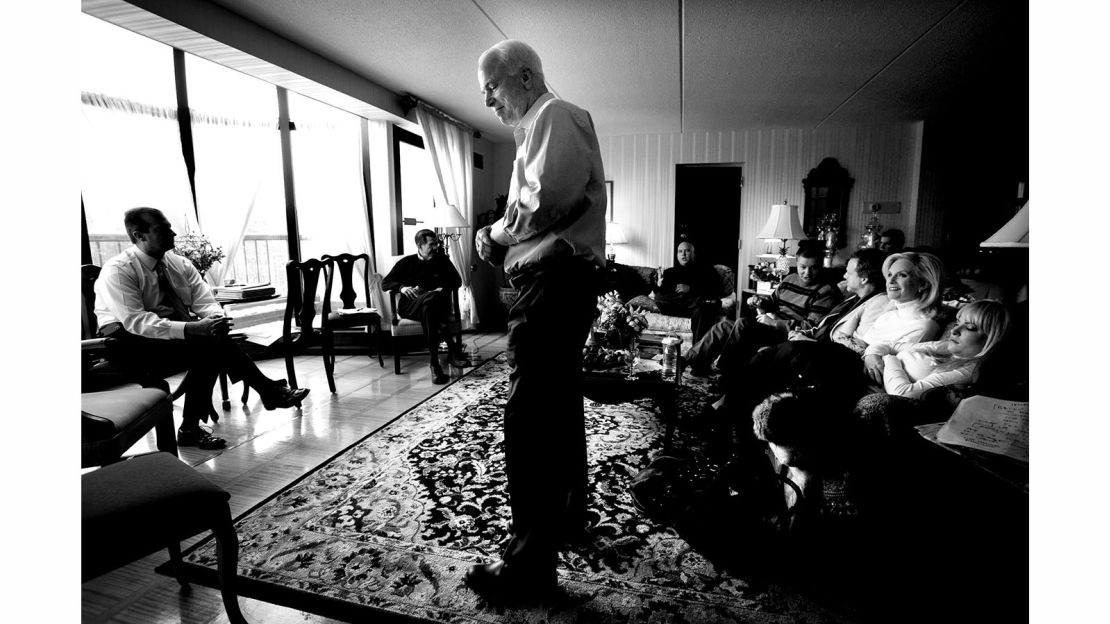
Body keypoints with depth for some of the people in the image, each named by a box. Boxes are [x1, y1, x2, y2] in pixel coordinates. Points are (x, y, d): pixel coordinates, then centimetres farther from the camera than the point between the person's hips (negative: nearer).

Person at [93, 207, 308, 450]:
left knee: (212, 343, -26)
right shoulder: (117, 271, -14)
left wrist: (215, 318, -27)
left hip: (179, 337, 6)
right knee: (206, 343, -29)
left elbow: (205, 302, -2)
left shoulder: (179, 264, 4)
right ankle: (269, 391, -18)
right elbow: (135, 321, -26)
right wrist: (190, 328, -39)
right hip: (129, 344, -6)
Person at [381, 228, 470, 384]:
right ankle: (452, 347, -41)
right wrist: (401, 287, -9)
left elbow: (457, 281, 15)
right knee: (431, 300, -37)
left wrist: (443, 289, -6)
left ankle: (434, 362, -45)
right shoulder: (407, 262, 16)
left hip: (437, 305, 1)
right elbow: (385, 283, 13)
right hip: (410, 307, -1)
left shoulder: (442, 260, 19)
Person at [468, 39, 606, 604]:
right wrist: (504, 240, 7)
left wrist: (497, 233, -6)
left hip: (554, 278, -11)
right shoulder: (539, 128, 26)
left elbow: (546, 199, -21)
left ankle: (530, 564, 1)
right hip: (561, 278, 11)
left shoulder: (553, 115, -4)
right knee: (560, 404, 18)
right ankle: (566, 514, 36)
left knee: (530, 418, -9)